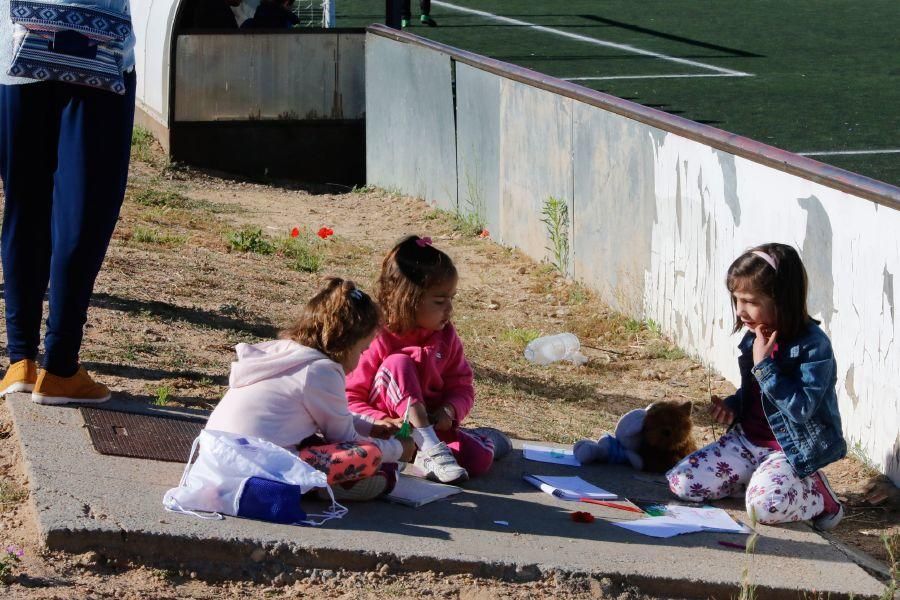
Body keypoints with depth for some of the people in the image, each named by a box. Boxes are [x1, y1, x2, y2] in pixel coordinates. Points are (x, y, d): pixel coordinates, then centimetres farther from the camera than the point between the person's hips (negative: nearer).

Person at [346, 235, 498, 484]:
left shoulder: (446, 337, 2)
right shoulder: (378, 340, -15)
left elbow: (462, 387, 7)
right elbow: (349, 398, -14)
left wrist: (449, 411, -16)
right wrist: (383, 423, -30)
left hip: (432, 424, 3)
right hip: (388, 433, -3)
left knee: (481, 457, -26)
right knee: (398, 363, -30)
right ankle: (431, 448, -34)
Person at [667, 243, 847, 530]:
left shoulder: (814, 345, -18)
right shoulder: (755, 338, 5)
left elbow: (801, 409, -26)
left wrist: (764, 366, -27)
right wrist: (732, 406, 0)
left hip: (794, 449, -7)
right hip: (748, 439, 7)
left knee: (764, 505, -34)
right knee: (680, 482, -7)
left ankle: (817, 495, -1)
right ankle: (763, 480, 7)